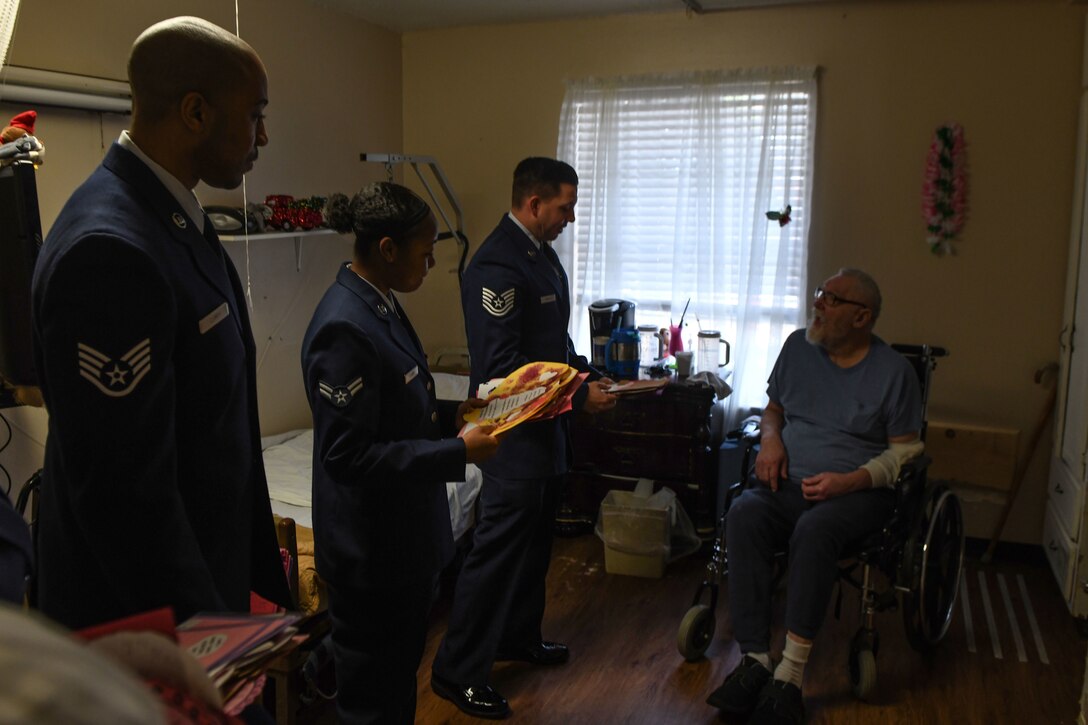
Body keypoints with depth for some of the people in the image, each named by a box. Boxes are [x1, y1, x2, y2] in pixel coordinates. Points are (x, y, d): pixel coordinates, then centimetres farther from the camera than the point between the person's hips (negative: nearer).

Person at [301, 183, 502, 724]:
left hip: (406, 534, 9)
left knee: (402, 670, 25)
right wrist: (459, 452, -23)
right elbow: (350, 455, -26)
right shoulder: (344, 329, -25)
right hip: (370, 550, -9)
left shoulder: (382, 305, 4)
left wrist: (451, 416, 1)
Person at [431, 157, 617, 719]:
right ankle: (457, 672, 14)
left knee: (534, 543, 21)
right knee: (497, 549, -1)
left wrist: (587, 373, 4)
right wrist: (579, 396, -21)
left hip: (545, 428, 10)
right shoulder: (497, 265, -22)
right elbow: (502, 367, -25)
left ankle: (519, 636, 39)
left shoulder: (542, 254, 10)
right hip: (514, 433, -10)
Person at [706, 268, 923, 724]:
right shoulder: (797, 346, 12)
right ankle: (754, 661, -31)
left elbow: (906, 450, 2)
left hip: (858, 493, -3)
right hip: (790, 483, 4)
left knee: (814, 529, -38)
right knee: (743, 514, -31)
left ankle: (790, 675, -32)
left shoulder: (894, 371, 1)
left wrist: (851, 480, -14)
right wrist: (770, 438, 1)